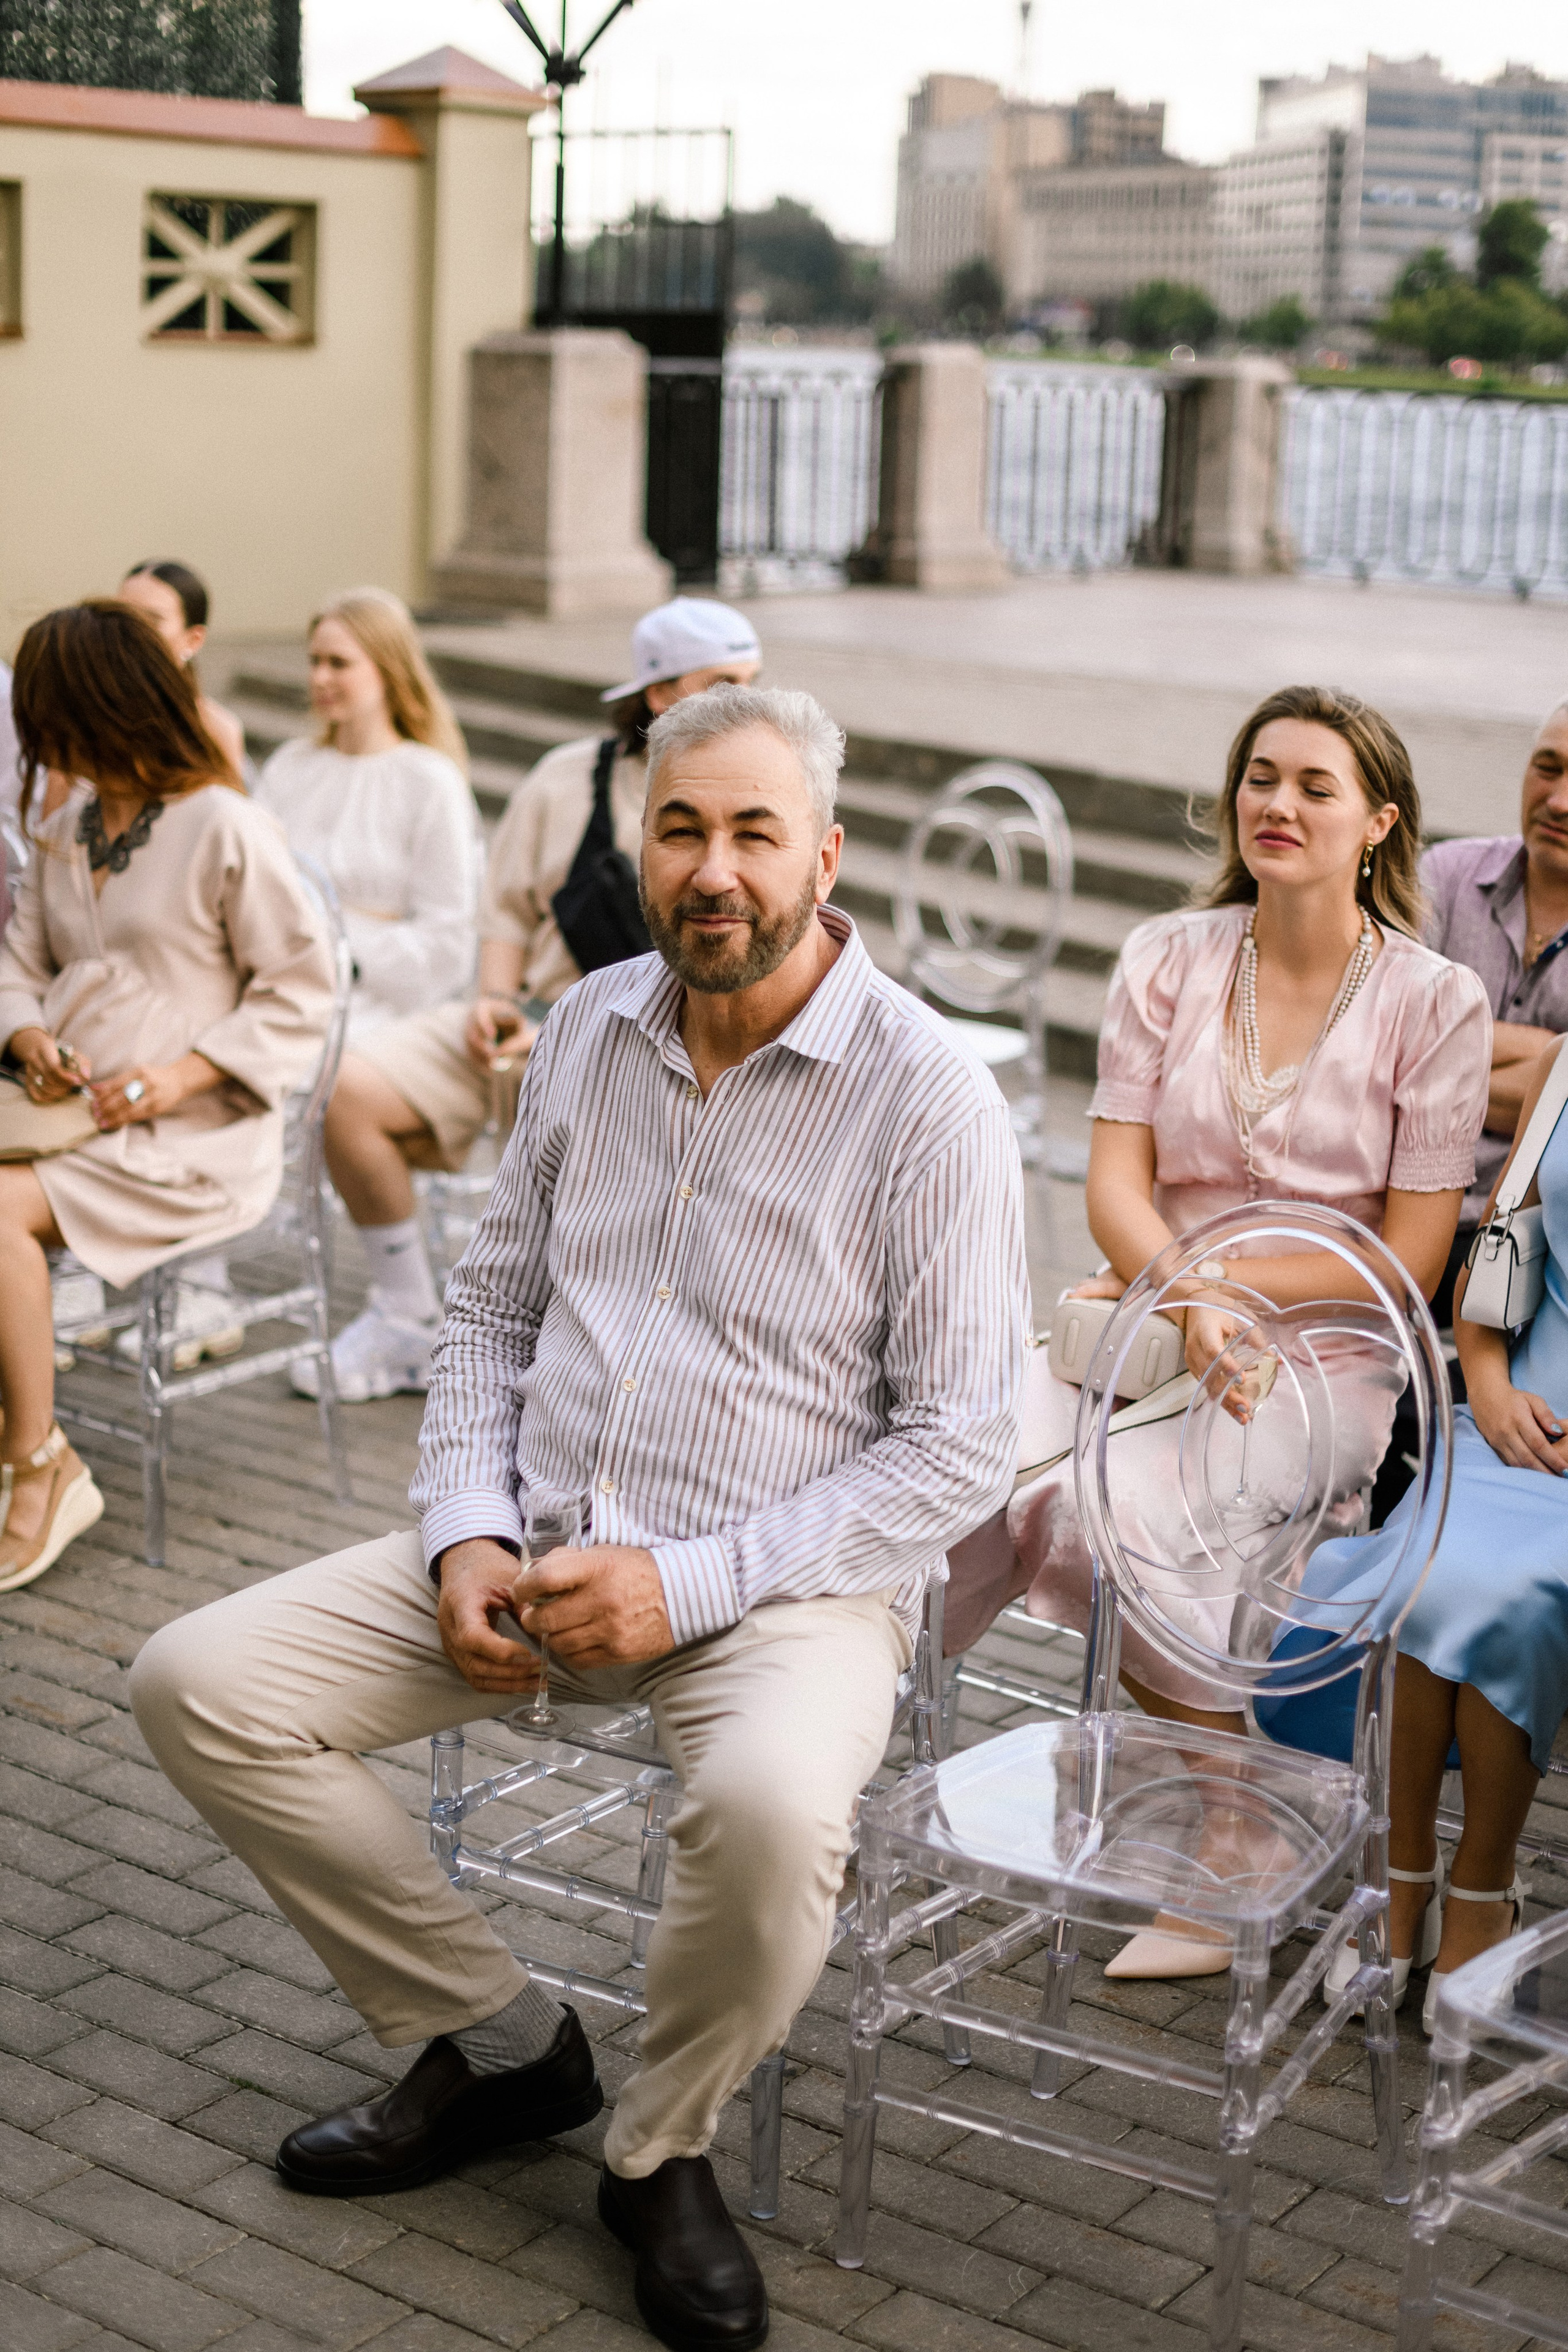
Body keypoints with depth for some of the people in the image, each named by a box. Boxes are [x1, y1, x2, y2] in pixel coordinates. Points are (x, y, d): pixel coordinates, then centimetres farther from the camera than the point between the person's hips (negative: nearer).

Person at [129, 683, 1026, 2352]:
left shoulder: (928, 1096, -12)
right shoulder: (588, 1030, 6)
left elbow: (960, 1442, -13)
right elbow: (491, 1306, 13)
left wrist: (691, 1579, -19)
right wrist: (465, 1539, -4)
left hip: (787, 1576, -5)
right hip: (538, 1541, 6)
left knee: (770, 1808, -37)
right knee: (196, 1685, -7)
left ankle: (659, 2148, -3)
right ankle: (490, 2040, 11)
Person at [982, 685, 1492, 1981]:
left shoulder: (1436, 1001, -2)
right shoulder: (1167, 960, 7)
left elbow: (1409, 1259, -4)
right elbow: (1116, 1187, 0)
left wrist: (1218, 1280, -13)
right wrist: (1184, 1302, -20)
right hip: (1148, 1313, 3)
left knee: (1124, 1506, -30)